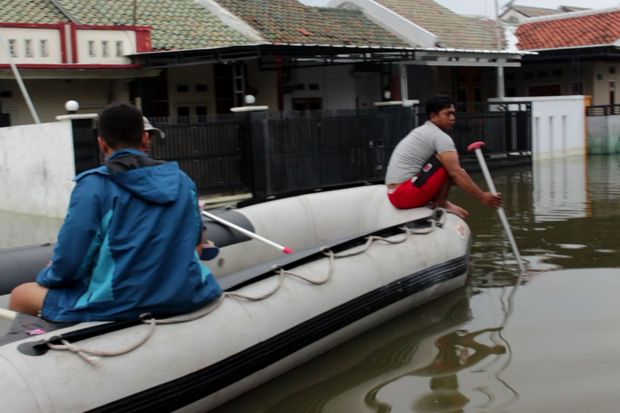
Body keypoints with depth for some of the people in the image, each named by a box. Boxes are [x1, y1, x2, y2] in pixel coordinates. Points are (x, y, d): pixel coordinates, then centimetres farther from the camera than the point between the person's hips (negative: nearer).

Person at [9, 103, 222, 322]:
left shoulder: (94, 184, -10)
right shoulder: (182, 180, 4)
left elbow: (68, 264, -12)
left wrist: (47, 276, 10)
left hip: (118, 307, -4)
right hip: (186, 297, 4)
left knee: (20, 295, 17)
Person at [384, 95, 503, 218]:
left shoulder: (423, 131, 22)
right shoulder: (440, 137, -10)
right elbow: (456, 172, -18)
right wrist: (482, 197, -17)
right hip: (407, 194, -10)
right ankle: (441, 204, -5)